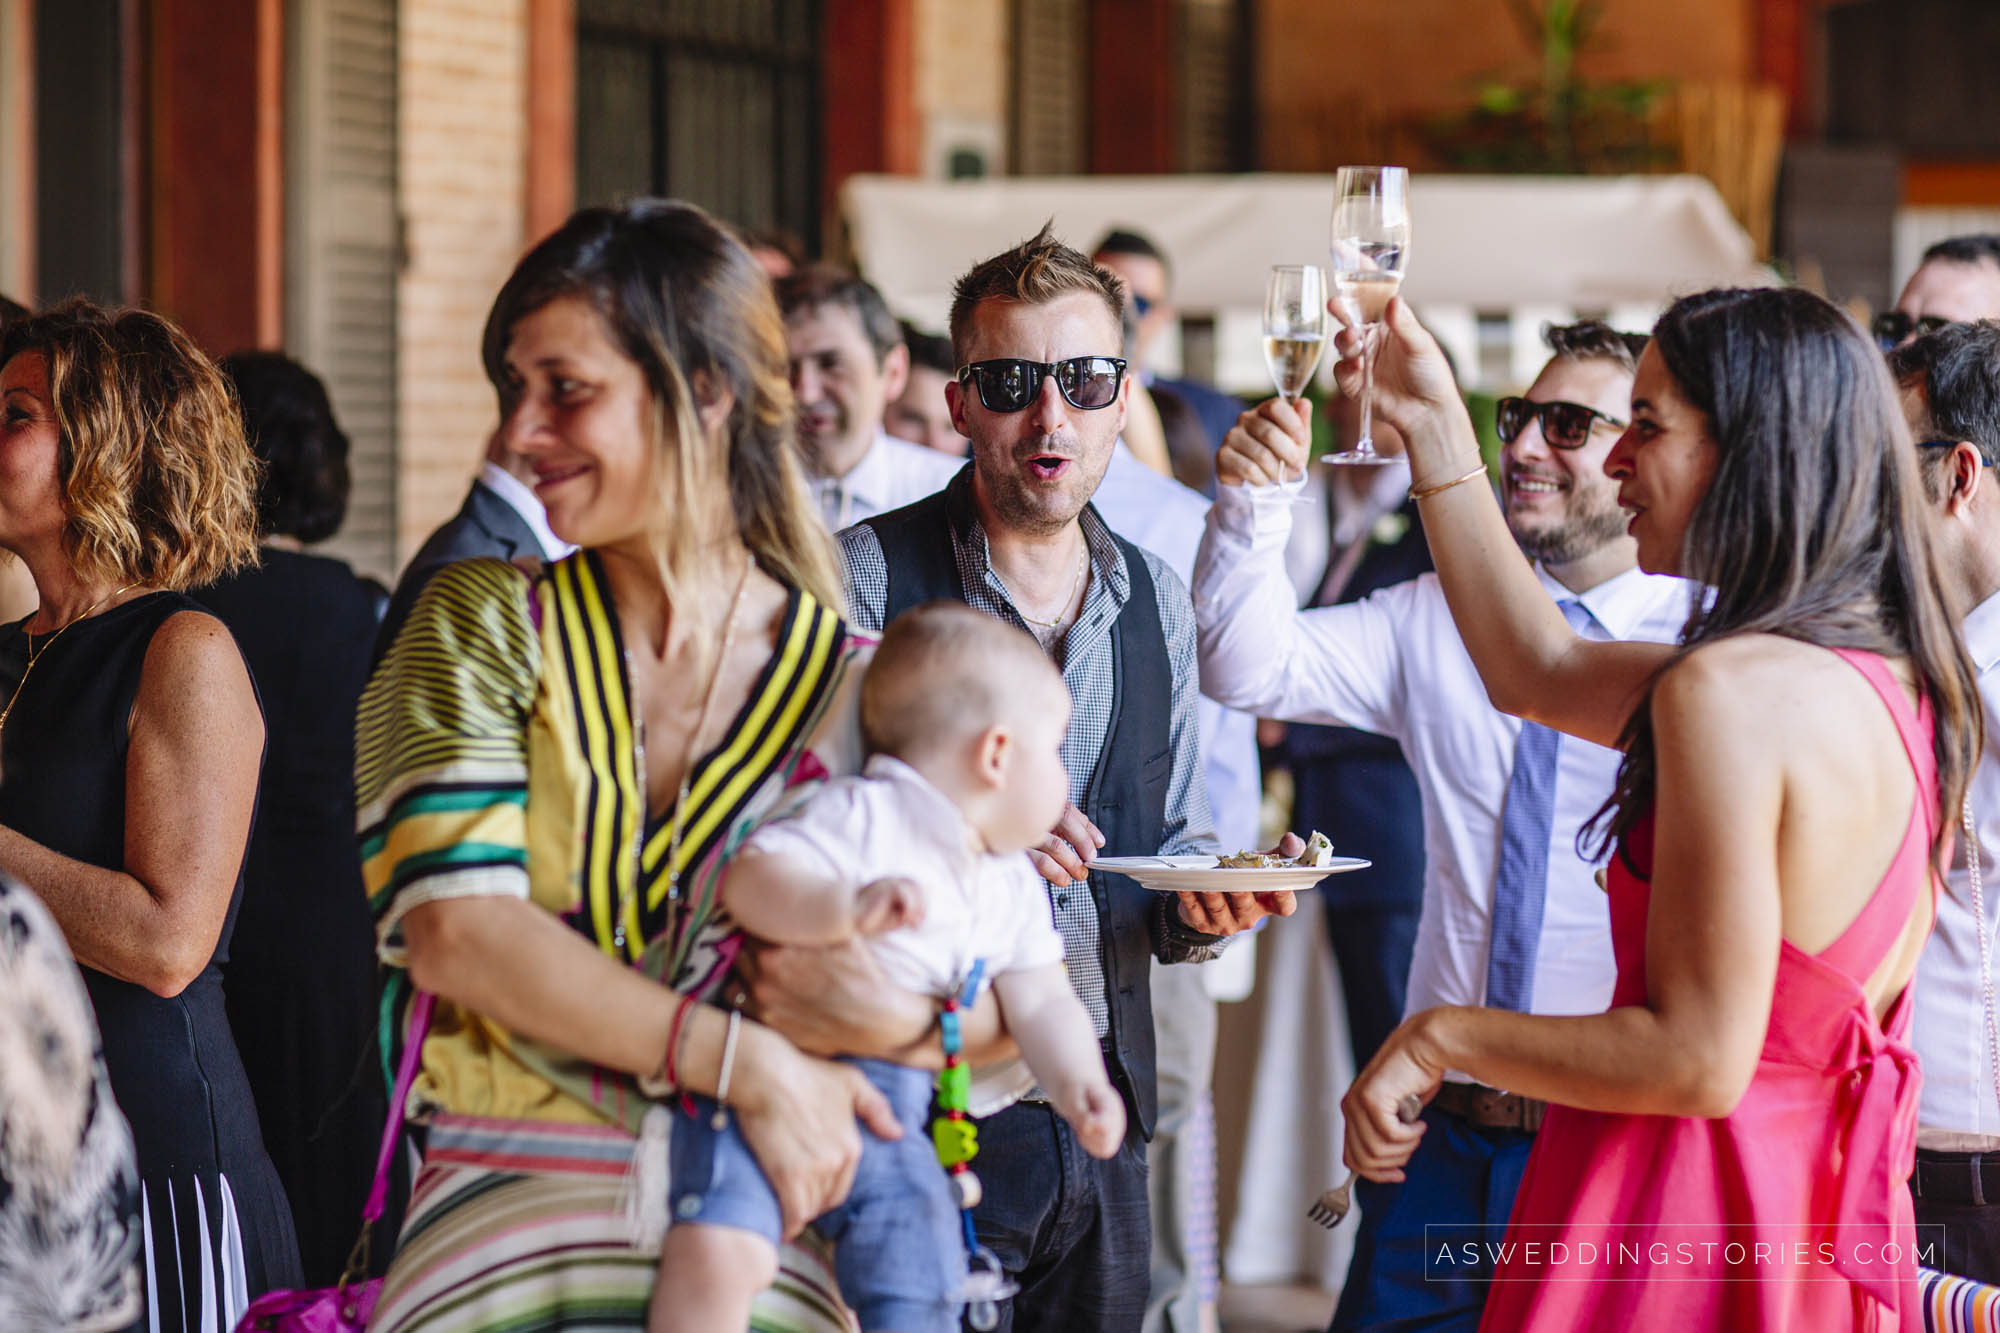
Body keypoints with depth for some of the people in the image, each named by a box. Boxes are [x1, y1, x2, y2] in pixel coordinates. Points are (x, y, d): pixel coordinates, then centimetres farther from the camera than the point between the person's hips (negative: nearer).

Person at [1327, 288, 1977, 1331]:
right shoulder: (1893, 671, 7)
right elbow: (1539, 672, 19)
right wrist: (1434, 426, 21)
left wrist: (1441, 1037, -11)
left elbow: (1699, 1060, -23)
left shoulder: (1734, 691, -21)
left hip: (1684, 1235, -9)